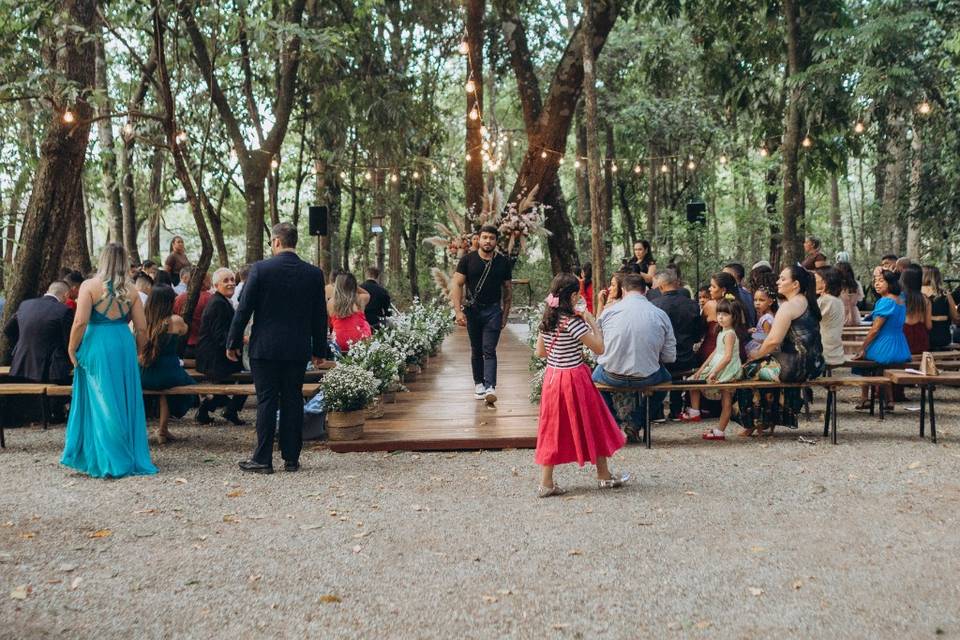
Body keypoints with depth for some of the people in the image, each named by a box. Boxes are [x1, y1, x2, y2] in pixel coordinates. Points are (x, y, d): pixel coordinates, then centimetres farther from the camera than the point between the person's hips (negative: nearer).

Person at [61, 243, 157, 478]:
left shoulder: (90, 286, -7)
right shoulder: (130, 290, 3)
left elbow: (80, 322, -13)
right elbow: (141, 328, 3)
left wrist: (72, 349, -1)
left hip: (97, 347, -3)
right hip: (124, 346, 3)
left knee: (101, 404, 5)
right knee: (125, 402, 12)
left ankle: (108, 460, 10)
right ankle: (131, 456, 19)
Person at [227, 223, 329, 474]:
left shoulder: (260, 269, -7)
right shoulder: (314, 273, 2)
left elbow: (244, 309, -6)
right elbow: (320, 316, 7)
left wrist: (233, 343, 4)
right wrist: (320, 350, 15)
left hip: (265, 347, -2)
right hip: (298, 349, 3)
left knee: (266, 402, 2)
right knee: (293, 401, 9)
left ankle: (263, 459, 5)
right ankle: (291, 458, 13)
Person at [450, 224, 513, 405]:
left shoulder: (503, 263, 4)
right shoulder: (468, 260, 0)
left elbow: (508, 289, 11)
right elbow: (457, 285, -3)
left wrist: (505, 314, 8)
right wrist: (458, 311, -11)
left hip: (493, 311, -1)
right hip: (472, 309, 1)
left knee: (489, 350, -9)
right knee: (476, 350, 10)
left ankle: (490, 387, -16)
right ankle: (478, 383, 22)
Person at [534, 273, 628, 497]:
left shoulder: (546, 321, 2)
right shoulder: (573, 322, -20)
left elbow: (540, 352, 11)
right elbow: (599, 348, -15)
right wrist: (593, 322, -5)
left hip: (552, 376, 7)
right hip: (574, 379, -6)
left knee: (553, 428, 11)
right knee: (592, 426, 11)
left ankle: (546, 482, 10)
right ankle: (604, 476, 25)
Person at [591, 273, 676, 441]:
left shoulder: (609, 311, -3)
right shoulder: (661, 315, -2)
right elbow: (670, 357, 0)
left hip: (612, 377, 0)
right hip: (647, 379, 0)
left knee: (596, 374, 34)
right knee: (665, 377, 33)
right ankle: (635, 424, 28)